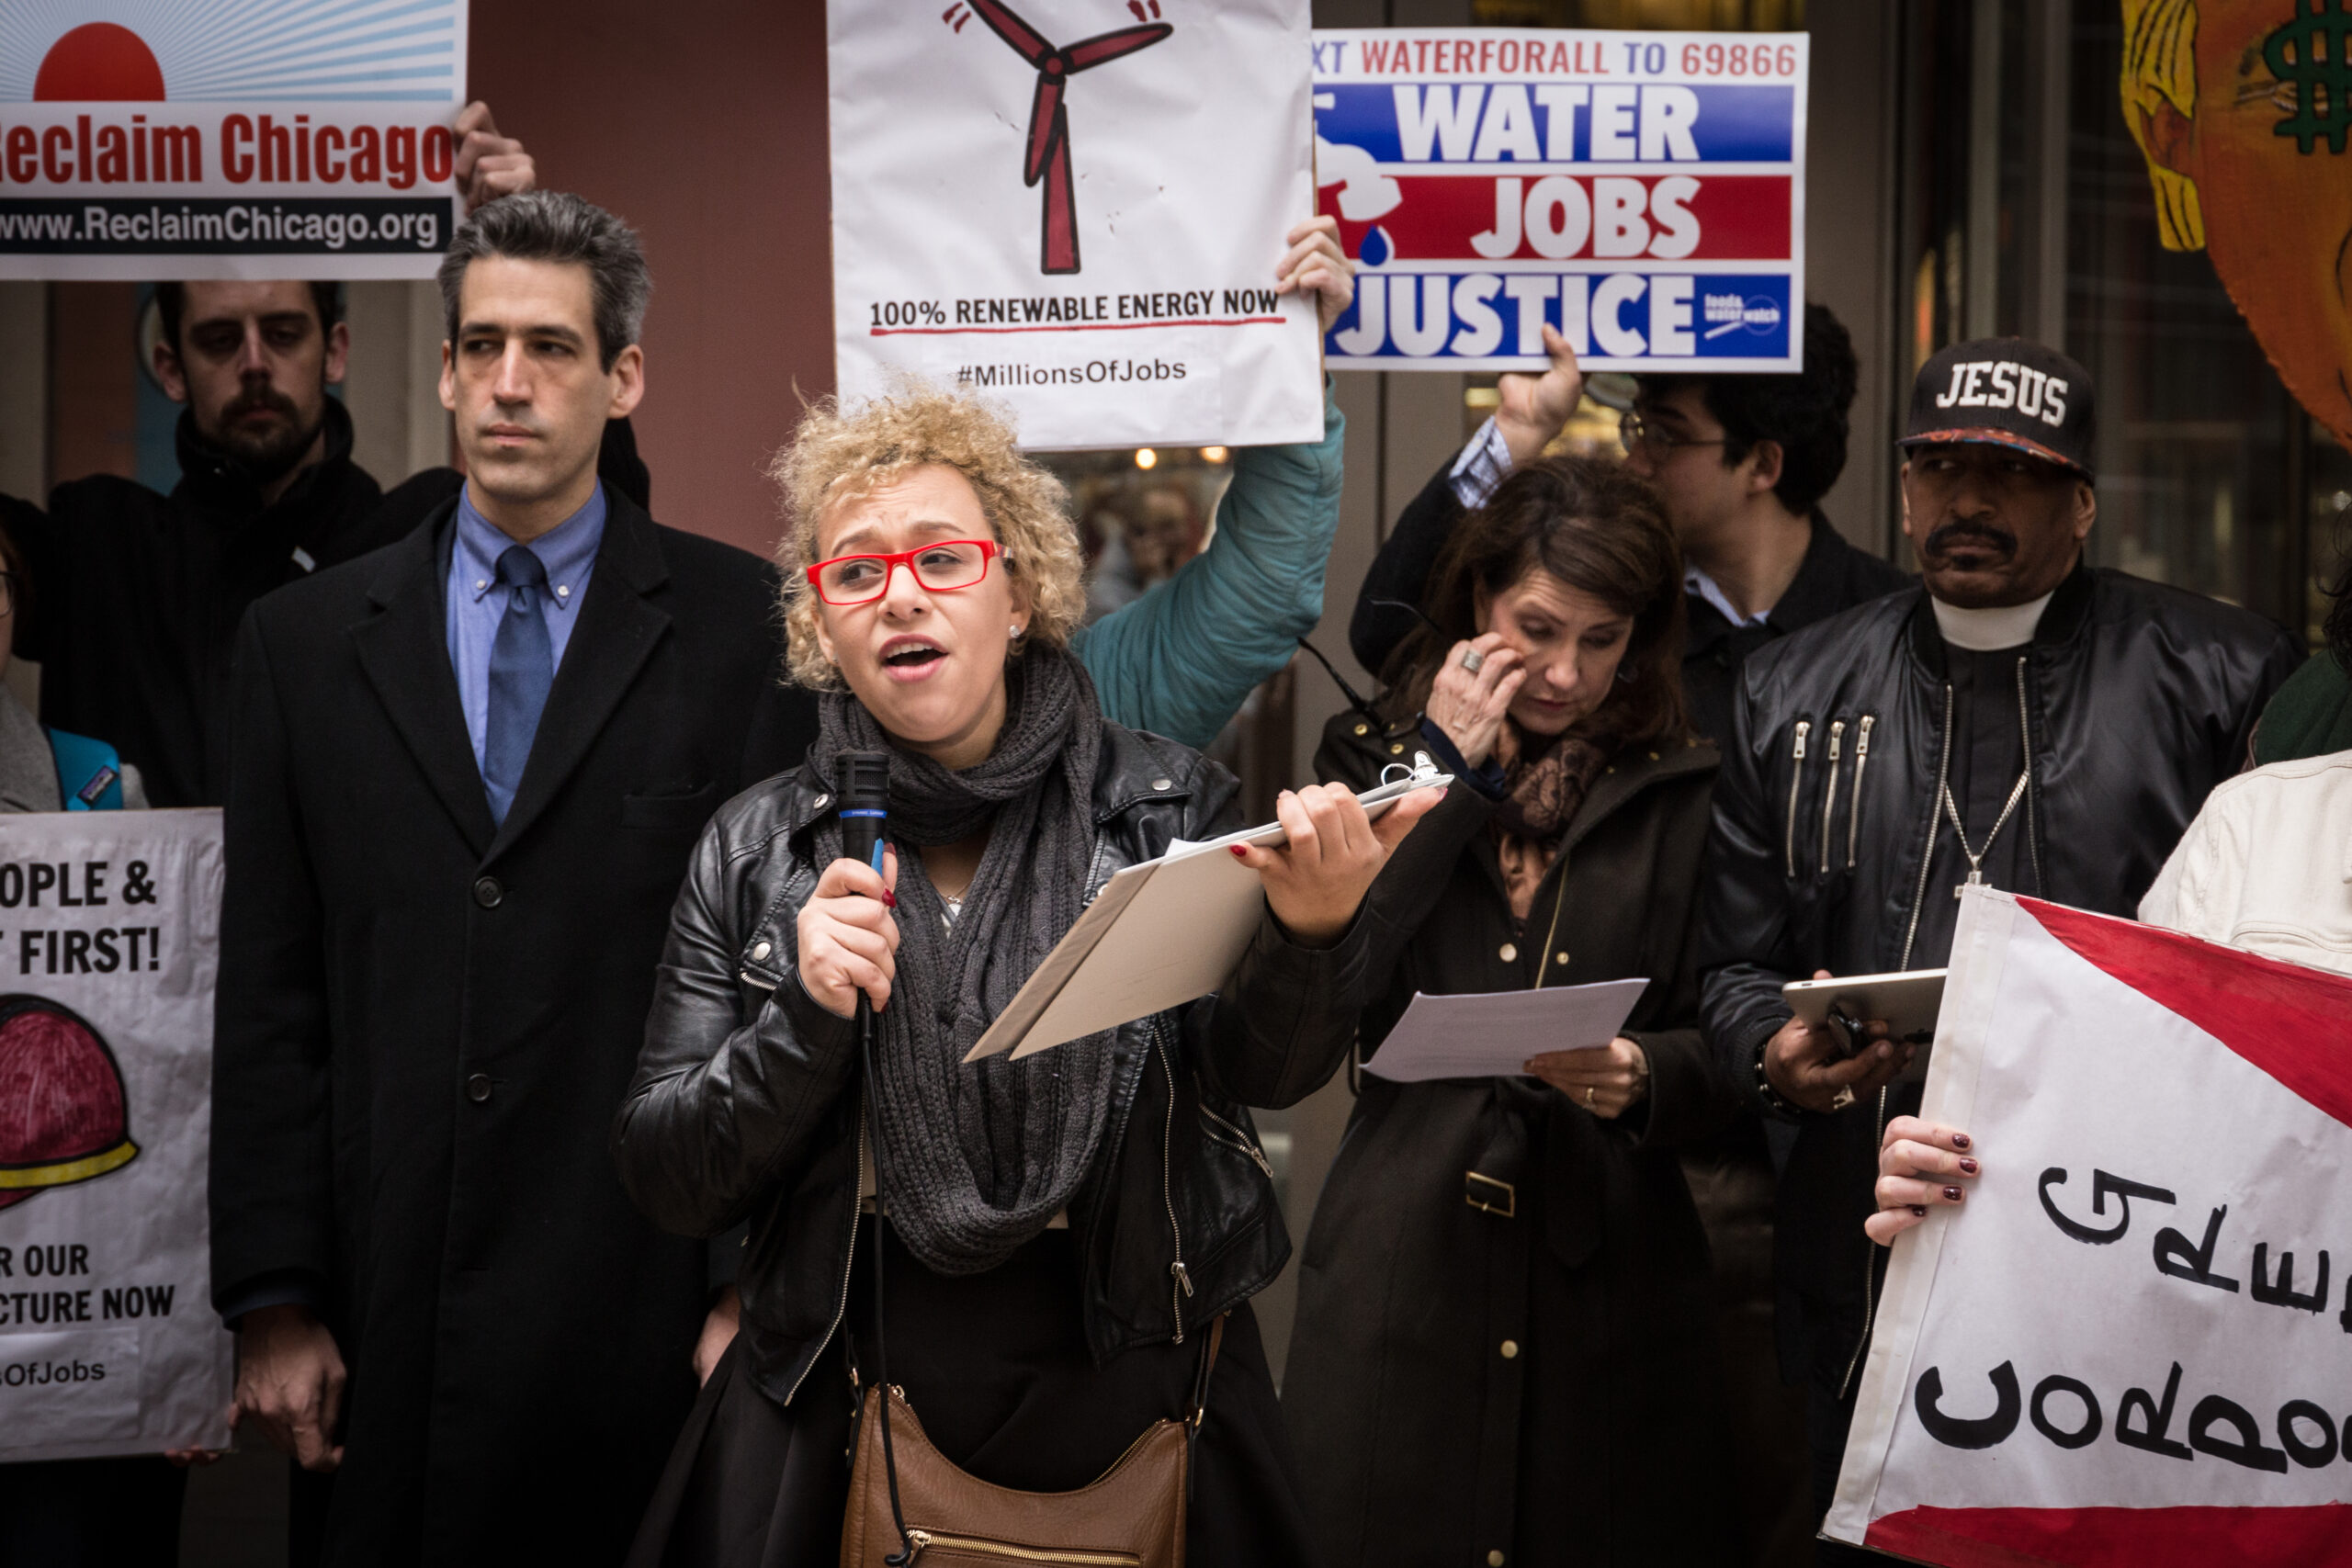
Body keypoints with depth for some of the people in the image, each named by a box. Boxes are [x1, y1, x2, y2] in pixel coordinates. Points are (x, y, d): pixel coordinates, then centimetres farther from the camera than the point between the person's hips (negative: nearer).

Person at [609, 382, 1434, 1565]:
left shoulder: (1164, 803, -2)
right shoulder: (758, 852, 0)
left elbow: (1262, 1068, -13)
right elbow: (669, 1186, -1)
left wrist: (1309, 934, -33)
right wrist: (805, 1025, -18)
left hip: (1143, 1418, 0)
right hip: (849, 1423, 0)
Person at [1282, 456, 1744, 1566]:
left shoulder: (1682, 795, 8)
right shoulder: (1377, 758, 9)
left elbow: (1721, 1047, 4)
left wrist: (1642, 1077, -18)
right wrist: (1446, 773, -6)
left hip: (1609, 1264, 0)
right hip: (1406, 1260, 0)